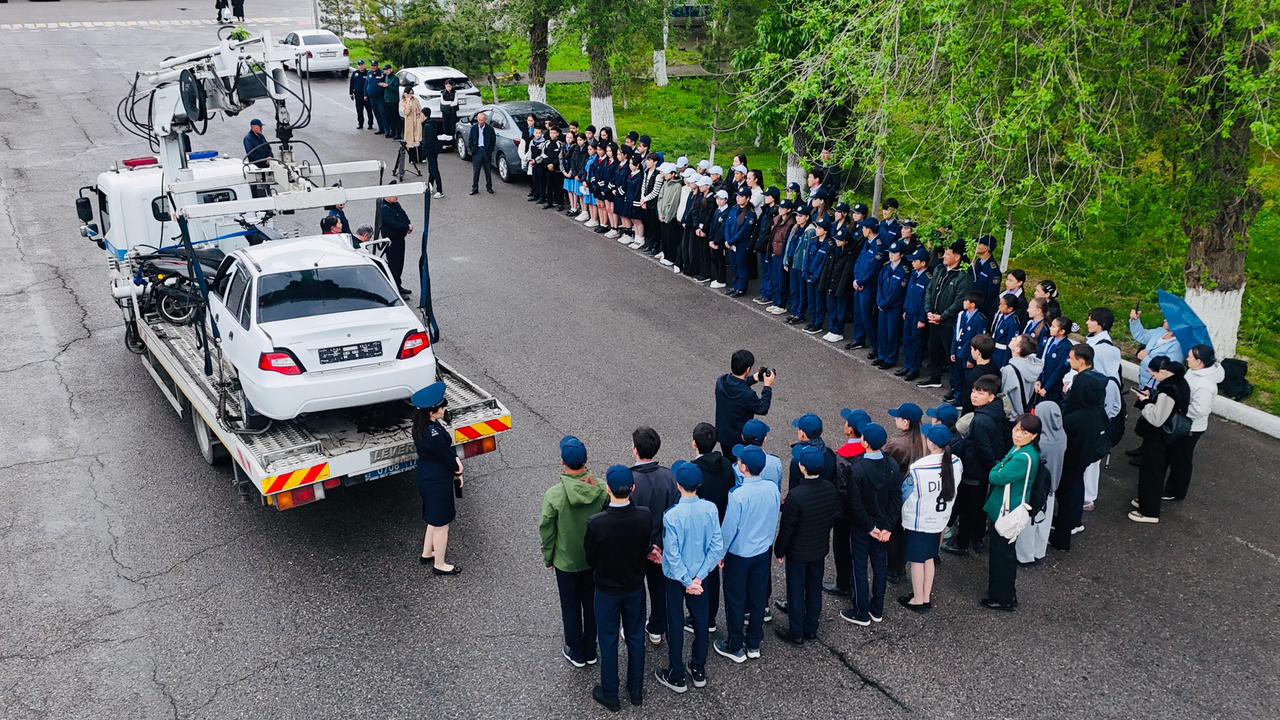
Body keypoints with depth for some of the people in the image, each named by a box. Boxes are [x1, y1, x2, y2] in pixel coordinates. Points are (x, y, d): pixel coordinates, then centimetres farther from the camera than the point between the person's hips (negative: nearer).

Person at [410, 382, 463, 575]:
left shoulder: (423, 425, -1)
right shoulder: (433, 433, -31)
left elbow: (446, 447, 6)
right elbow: (445, 456, -19)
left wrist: (455, 462, -4)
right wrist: (457, 471, -1)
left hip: (427, 478, 10)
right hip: (437, 482, -10)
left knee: (434, 519, 27)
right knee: (441, 524, 8)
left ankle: (427, 554, 44)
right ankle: (439, 565, 24)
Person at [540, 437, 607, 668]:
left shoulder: (554, 494, -24)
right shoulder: (602, 489, -17)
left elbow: (546, 530, -13)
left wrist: (548, 558, 4)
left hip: (566, 562, -2)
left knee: (571, 607, 17)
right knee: (592, 604, 21)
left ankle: (576, 653, 33)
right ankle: (591, 650, 36)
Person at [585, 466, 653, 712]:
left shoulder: (596, 523, -29)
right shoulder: (645, 516, -21)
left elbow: (590, 559, -13)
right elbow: (647, 547, -4)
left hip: (607, 590, -2)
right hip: (635, 586, 3)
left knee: (608, 641, 15)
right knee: (636, 638, 21)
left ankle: (610, 696, 30)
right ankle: (636, 691, 37)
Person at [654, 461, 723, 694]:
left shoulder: (672, 515, -25)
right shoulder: (710, 509, -14)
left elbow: (672, 555, -22)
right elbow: (717, 548, -10)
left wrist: (687, 582, -12)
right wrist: (699, 577, -8)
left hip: (676, 577, -4)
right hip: (699, 574, 4)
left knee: (676, 625, 11)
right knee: (701, 621, 19)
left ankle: (677, 677, 23)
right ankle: (699, 671, 34)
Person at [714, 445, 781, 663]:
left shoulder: (738, 495, -28)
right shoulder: (772, 489, -11)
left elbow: (729, 528, -18)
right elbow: (774, 522, 3)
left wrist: (721, 553, -3)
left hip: (739, 554, -5)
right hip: (763, 551, 5)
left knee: (735, 600, 11)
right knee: (758, 596, 18)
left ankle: (736, 647, 24)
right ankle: (754, 643, 32)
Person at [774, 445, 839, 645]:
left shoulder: (796, 495, -30)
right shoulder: (830, 490, -12)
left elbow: (786, 528, -21)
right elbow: (833, 517, 3)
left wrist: (779, 551, -6)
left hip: (798, 553, -5)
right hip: (820, 549, 6)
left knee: (796, 592, 11)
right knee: (815, 589, 20)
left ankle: (797, 633, 24)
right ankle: (811, 629, 34)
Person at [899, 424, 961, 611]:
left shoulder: (917, 468, -28)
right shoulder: (956, 463, -11)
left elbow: (905, 493, -12)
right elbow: (952, 489, 5)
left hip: (918, 521, -5)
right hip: (940, 519, 5)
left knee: (917, 560, 11)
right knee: (929, 557, 20)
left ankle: (918, 600, 23)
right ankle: (927, 598, 30)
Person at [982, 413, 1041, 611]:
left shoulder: (1024, 458, -28)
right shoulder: (1018, 449, 3)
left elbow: (996, 477, -23)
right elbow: (998, 474, 13)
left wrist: (998, 467, -6)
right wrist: (1001, 467, -5)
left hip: (1007, 513, -10)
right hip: (1002, 509, 10)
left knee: (1002, 554, 5)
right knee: (1004, 552, 23)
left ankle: (1003, 599, 20)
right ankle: (1006, 593, 40)